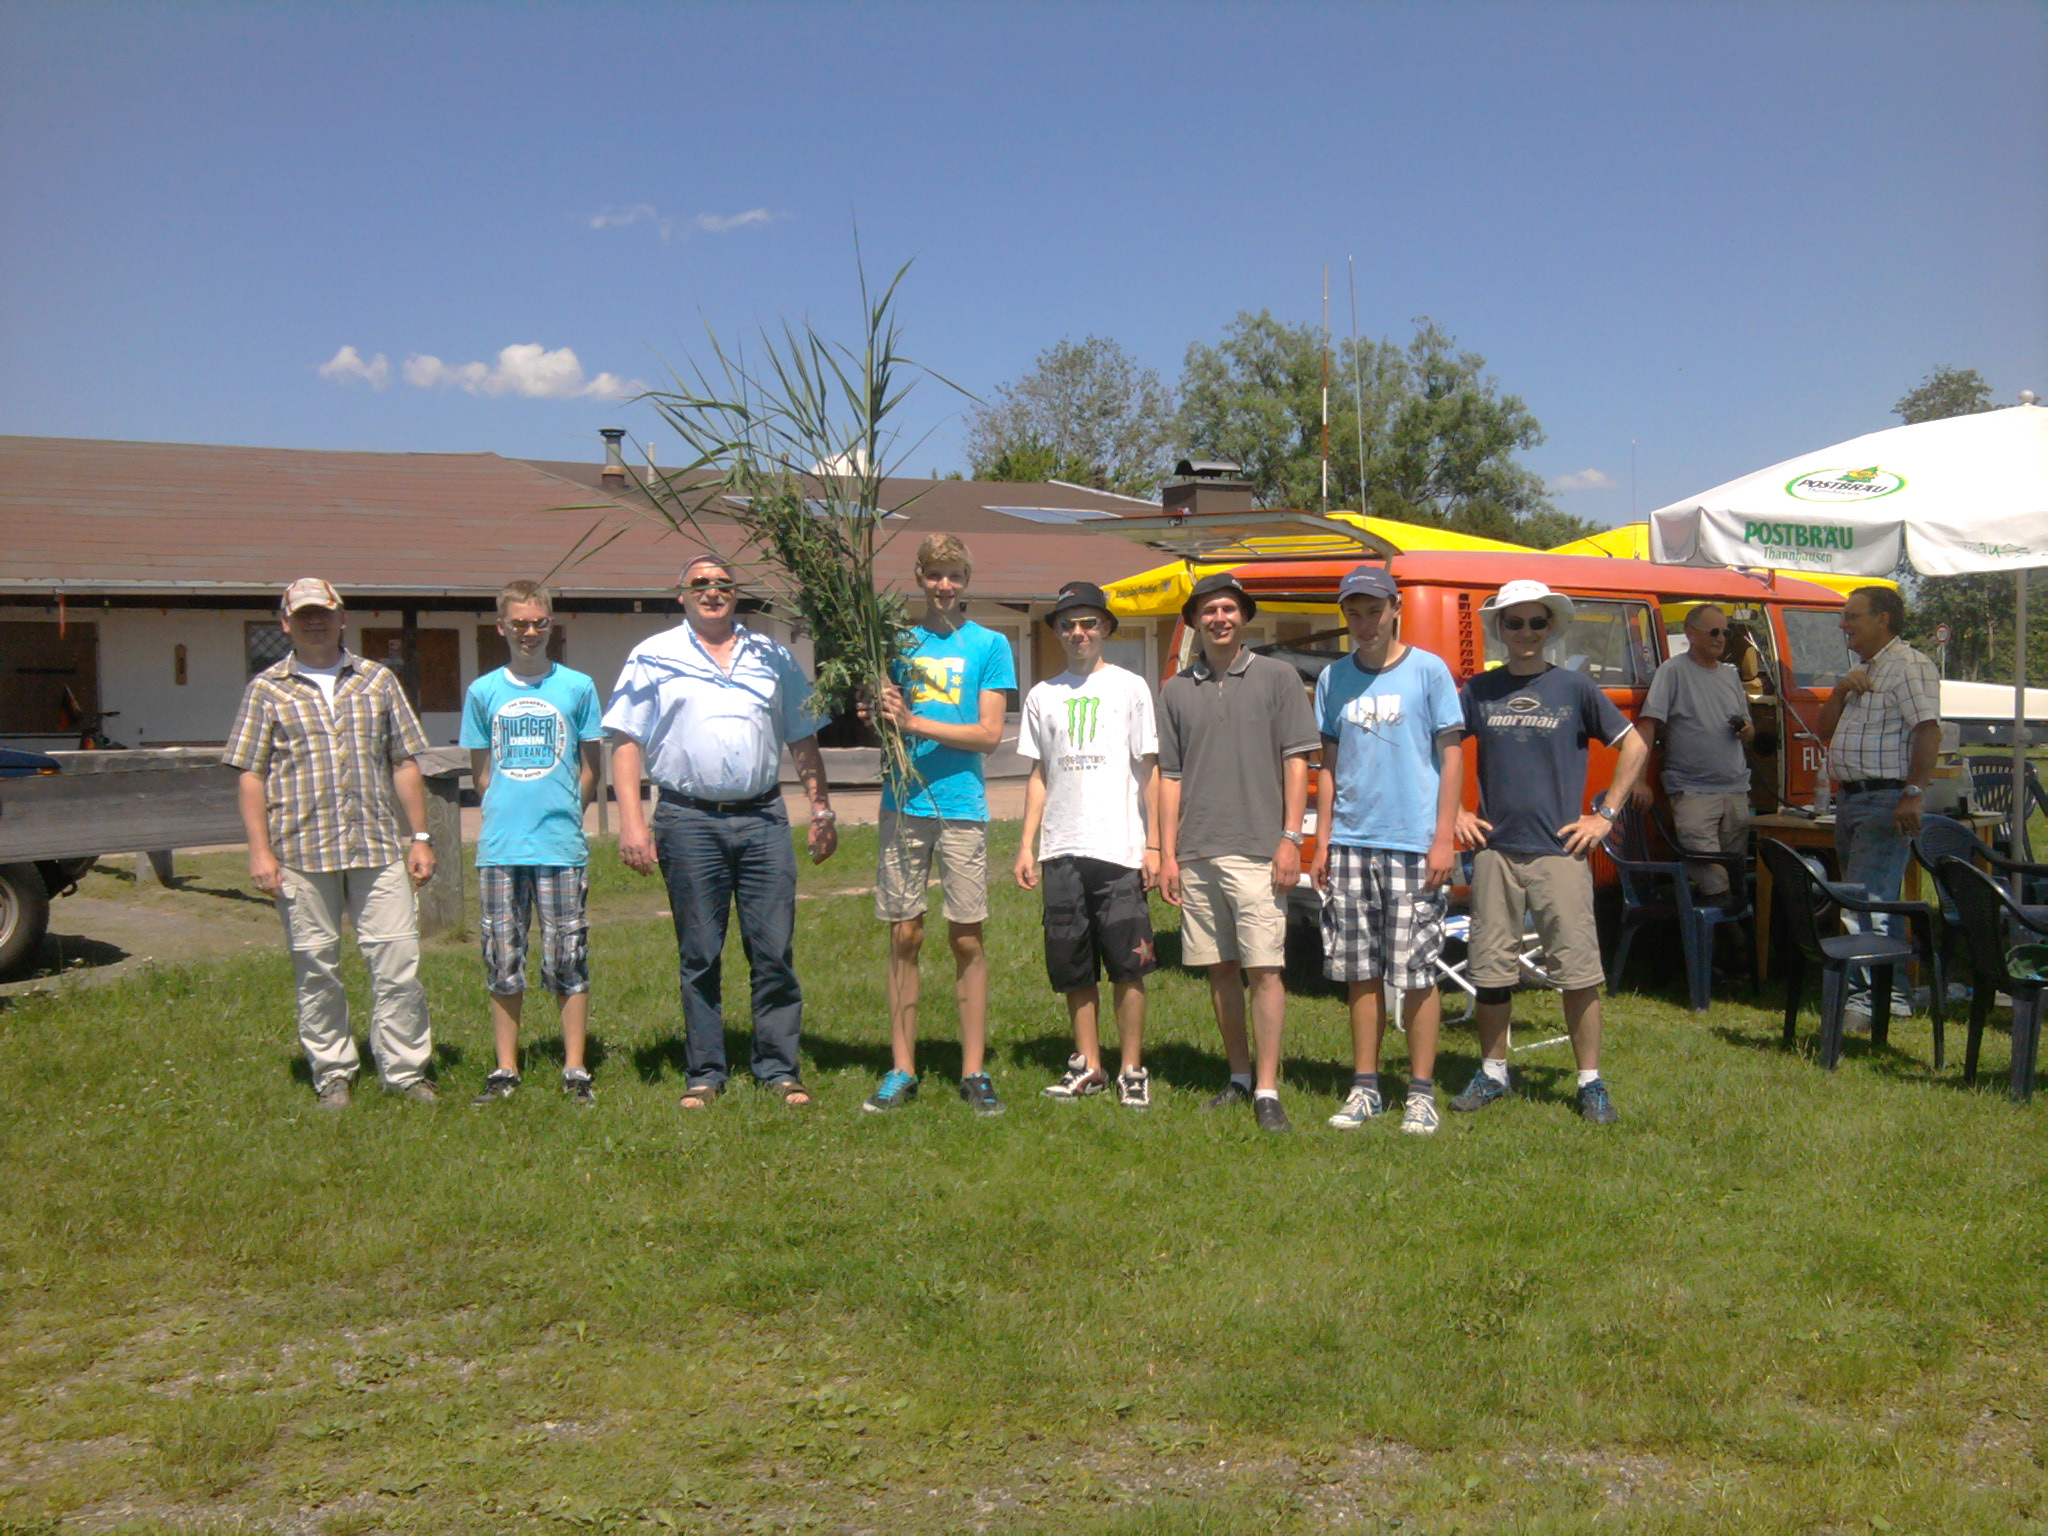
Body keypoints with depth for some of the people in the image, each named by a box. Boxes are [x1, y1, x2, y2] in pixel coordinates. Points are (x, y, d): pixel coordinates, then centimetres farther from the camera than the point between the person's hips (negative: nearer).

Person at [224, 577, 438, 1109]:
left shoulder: (379, 681, 12)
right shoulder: (267, 689, 8)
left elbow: (404, 764, 13)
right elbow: (252, 775, 4)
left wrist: (420, 837, 8)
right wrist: (260, 850, -4)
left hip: (378, 847, 1)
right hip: (301, 852, -1)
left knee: (398, 963, -1)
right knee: (316, 969, 5)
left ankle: (405, 1070, 10)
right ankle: (333, 1075, 18)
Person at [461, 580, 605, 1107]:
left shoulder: (577, 687, 4)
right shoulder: (484, 691, 8)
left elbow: (589, 769, 9)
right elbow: (480, 771, 14)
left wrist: (562, 815, 3)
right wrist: (505, 813, 5)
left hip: (562, 846, -1)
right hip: (500, 846, 2)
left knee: (569, 963, 1)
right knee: (503, 964, 6)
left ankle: (575, 1070, 9)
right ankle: (505, 1070, 16)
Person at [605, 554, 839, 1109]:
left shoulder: (772, 657, 14)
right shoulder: (654, 657, 7)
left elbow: (803, 741, 18)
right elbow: (626, 743, 2)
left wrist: (821, 809, 11)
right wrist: (632, 822, -8)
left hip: (762, 819, 2)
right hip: (689, 823, -1)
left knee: (775, 953, 0)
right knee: (699, 958, 4)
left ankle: (779, 1069, 9)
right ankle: (704, 1074, 14)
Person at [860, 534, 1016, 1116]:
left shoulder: (989, 645, 5)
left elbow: (989, 734, -4)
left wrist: (915, 723, -14)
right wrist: (875, 715, -9)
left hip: (962, 806, -2)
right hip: (903, 804, 2)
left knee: (967, 938, 1)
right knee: (904, 937, 4)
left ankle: (974, 1071, 10)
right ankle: (902, 1069, 12)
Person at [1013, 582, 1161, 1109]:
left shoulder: (1130, 687, 5)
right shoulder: (1043, 696, 14)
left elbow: (1148, 770, 4)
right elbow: (1039, 776, 15)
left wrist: (1153, 844, -2)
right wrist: (1027, 845, 8)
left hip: (1119, 848, -3)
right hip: (1061, 849, 3)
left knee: (1128, 965, -2)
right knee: (1073, 968, 7)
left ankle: (1131, 1069, 8)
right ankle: (1087, 1065, 19)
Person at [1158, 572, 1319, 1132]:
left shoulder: (1277, 677, 5)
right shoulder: (1177, 691, 12)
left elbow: (1296, 762, 2)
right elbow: (1170, 776, 12)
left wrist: (1290, 838, -7)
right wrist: (1167, 855, 6)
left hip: (1257, 851, -3)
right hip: (1196, 854, 4)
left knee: (1264, 970, -6)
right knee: (1220, 970, 9)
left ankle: (1267, 1090, -2)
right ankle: (1239, 1076, 22)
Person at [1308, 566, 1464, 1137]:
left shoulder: (1428, 670, 0)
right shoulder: (1334, 678, 11)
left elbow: (1451, 756, -1)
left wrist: (1444, 838, -8)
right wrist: (1323, 840, 9)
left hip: (1414, 843, -4)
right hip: (1351, 844, 4)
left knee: (1417, 973, -2)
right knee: (1361, 973, 8)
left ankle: (1421, 1093, 8)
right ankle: (1364, 1088, 18)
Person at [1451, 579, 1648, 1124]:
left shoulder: (1574, 687, 3)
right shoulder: (1480, 690, 7)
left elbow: (1633, 746, 7)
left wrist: (1605, 814, 2)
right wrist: (1455, 813, 7)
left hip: (1559, 850, -2)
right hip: (1494, 850, 2)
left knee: (1578, 968, -2)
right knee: (1490, 969, 7)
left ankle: (1591, 1082, 8)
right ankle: (1492, 1072, 21)